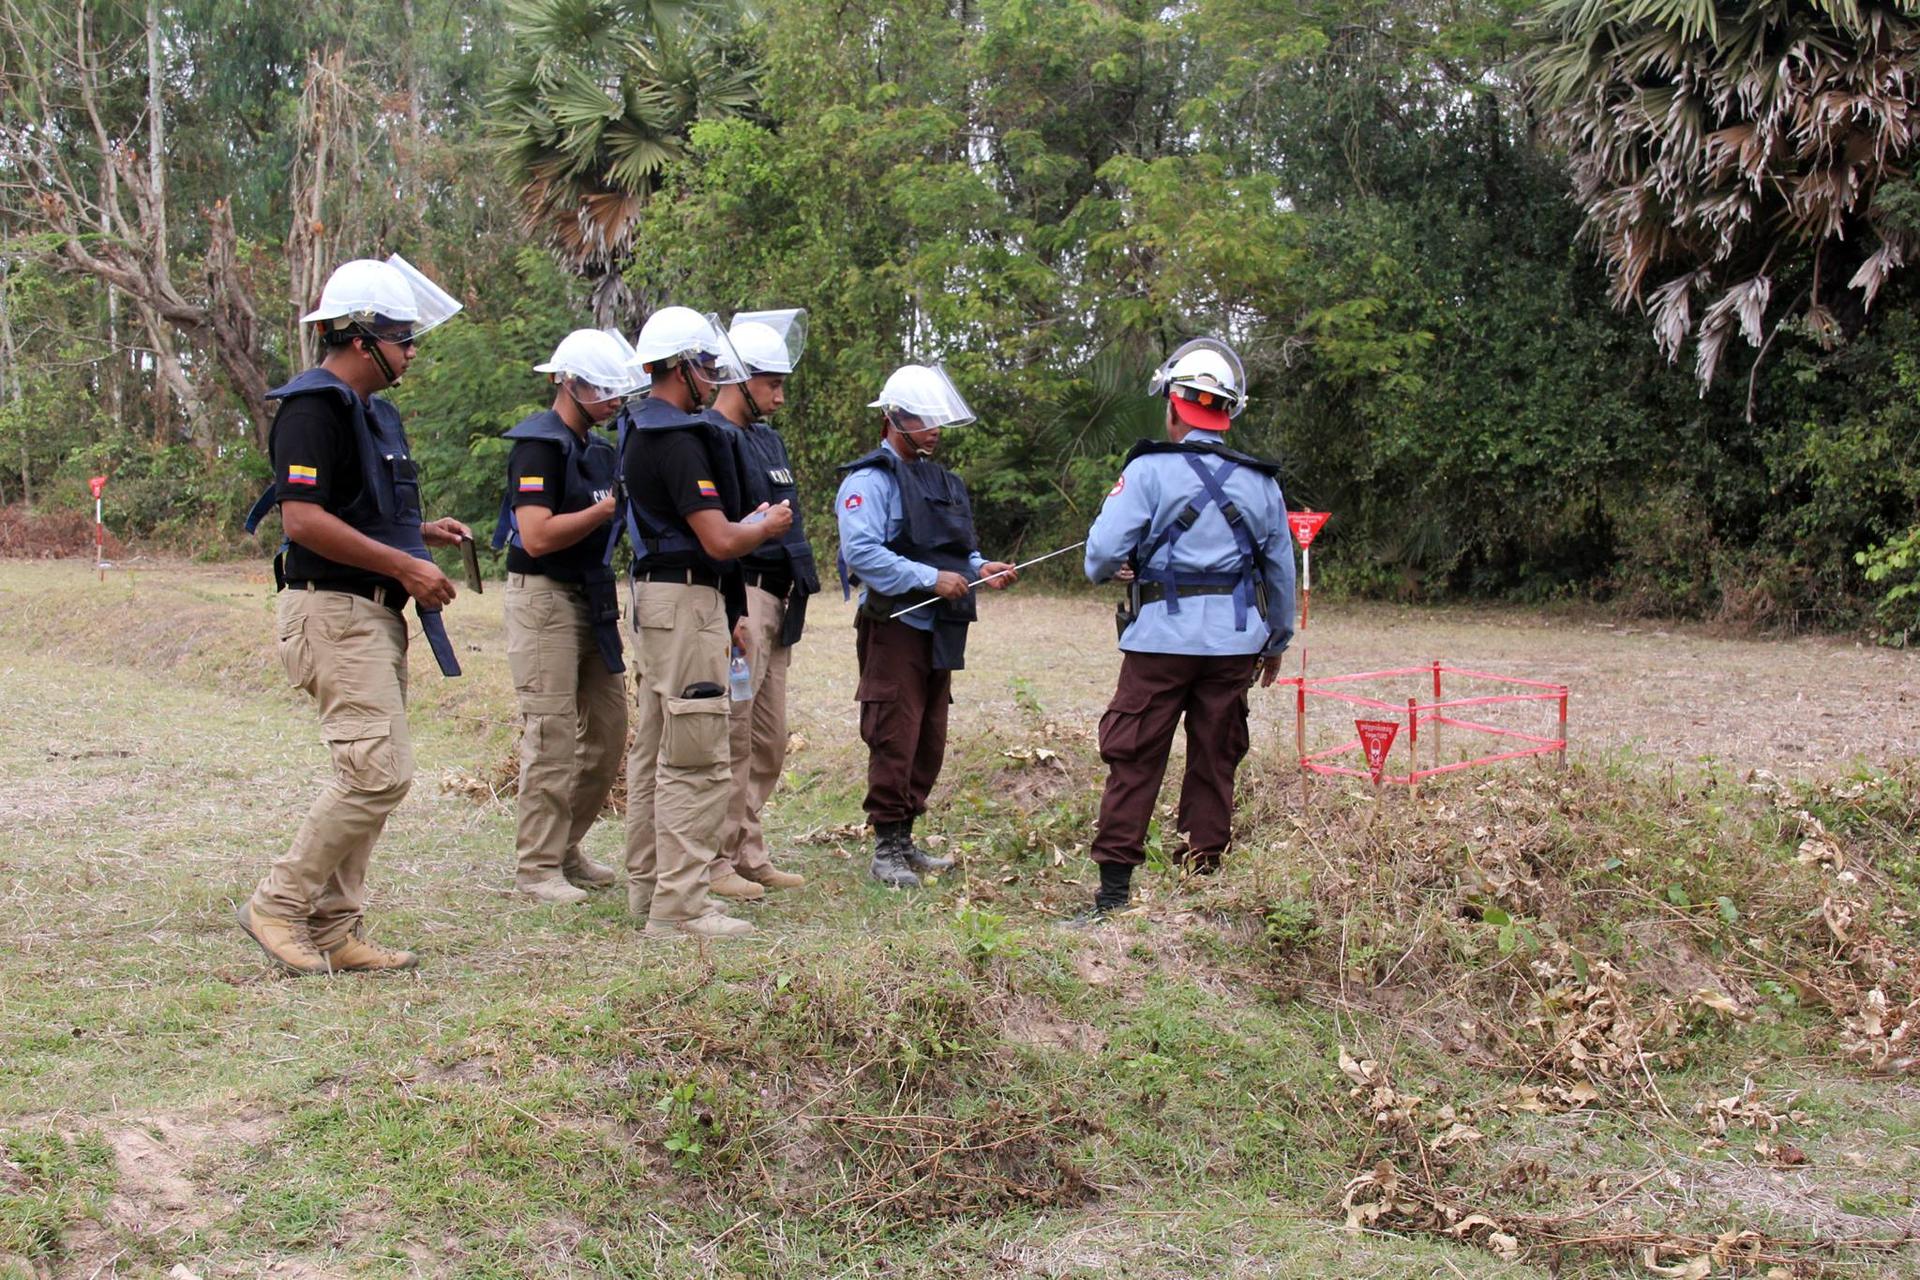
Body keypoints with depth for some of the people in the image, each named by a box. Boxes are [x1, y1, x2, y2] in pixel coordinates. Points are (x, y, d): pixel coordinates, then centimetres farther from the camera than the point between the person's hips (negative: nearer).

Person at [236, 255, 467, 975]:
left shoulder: (369, 410, 19)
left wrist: (422, 531, 13)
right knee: (379, 771, -15)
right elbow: (304, 518, -22)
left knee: (369, 773, 10)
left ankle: (334, 929, 15)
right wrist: (404, 565, -19)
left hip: (375, 613, 11)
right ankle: (278, 905, -4)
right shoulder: (314, 407, -13)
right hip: (334, 611, -11)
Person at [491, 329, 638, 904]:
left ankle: (567, 849, 22)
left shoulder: (597, 447, 16)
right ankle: (537, 866, 2)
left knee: (609, 728, 10)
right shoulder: (539, 444, -12)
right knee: (552, 736, -7)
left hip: (591, 598, 9)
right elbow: (538, 536, -22)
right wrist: (610, 507, -19)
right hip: (544, 598, -9)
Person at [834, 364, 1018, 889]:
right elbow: (861, 552, -22)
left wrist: (980, 568, 5)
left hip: (939, 631, 9)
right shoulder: (870, 480, -9)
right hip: (894, 628, -9)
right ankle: (886, 850, 0)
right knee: (894, 741, -8)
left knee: (929, 742, 12)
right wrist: (931, 578, -23)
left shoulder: (940, 480, 20)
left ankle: (904, 840, 21)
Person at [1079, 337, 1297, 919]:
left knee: (1134, 762, 2)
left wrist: (1108, 570, 13)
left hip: (1163, 637, -4)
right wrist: (1277, 640, 27)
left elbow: (1104, 550, -11)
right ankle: (1202, 877, 16)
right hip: (1235, 643, 4)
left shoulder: (1150, 469, -5)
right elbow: (1282, 570, 15)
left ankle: (1114, 887, 2)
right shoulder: (1259, 481, 9)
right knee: (1215, 763, 11)